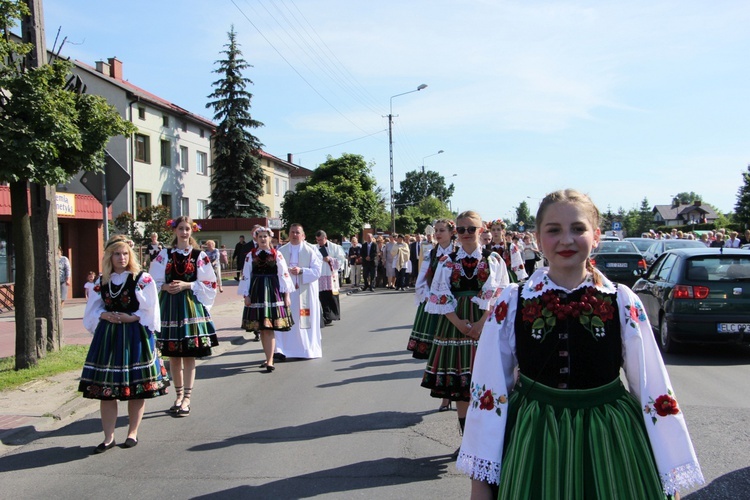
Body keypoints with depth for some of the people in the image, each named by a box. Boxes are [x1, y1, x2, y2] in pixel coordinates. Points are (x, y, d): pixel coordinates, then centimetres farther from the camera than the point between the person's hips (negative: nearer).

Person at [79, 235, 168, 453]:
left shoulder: (143, 279, -2)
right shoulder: (101, 282, 9)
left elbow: (149, 311, -5)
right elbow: (92, 310, 11)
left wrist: (130, 318, -17)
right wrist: (104, 315, -9)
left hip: (135, 336, -3)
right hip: (107, 336, 3)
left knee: (137, 387, 3)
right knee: (106, 388, 3)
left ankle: (132, 433, 17)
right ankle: (108, 437, 13)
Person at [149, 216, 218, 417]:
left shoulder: (199, 255, 2)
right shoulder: (164, 255, 7)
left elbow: (210, 283, -1)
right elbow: (154, 280, 7)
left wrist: (186, 285, -11)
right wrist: (165, 287, -11)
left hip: (191, 305, -2)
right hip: (169, 306, 2)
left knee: (189, 354, -2)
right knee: (173, 354, 8)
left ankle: (187, 398, 3)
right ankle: (179, 394, 22)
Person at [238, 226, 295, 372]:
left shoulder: (277, 255, 1)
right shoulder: (251, 256, 5)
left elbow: (284, 274, 0)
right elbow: (246, 276, 6)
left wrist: (286, 295, -3)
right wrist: (246, 295, 1)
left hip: (272, 293, -3)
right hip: (256, 294, 3)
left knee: (269, 329, -8)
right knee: (261, 329, 8)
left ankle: (270, 361, -7)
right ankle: (268, 358, 19)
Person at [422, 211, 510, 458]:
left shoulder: (494, 260, 3)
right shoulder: (446, 262, 6)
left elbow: (500, 295, -2)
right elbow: (440, 297, 1)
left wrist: (482, 322, -13)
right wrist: (459, 323, -10)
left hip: (486, 324, -1)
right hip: (455, 324, 2)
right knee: (459, 384, 4)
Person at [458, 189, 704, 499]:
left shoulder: (623, 303, -5)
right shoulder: (512, 303, -6)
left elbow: (654, 390, -2)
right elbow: (489, 390, -2)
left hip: (608, 441, 0)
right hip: (533, 444, 0)